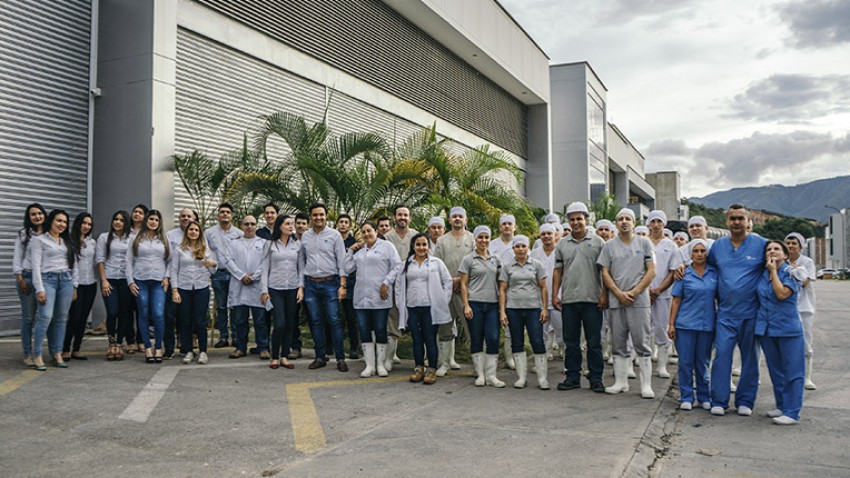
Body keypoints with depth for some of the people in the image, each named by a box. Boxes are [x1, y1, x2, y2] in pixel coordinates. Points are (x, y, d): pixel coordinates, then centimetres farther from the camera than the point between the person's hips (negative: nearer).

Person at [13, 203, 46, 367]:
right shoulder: (23, 234, 4)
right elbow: (17, 258, 2)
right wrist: (20, 279, -6)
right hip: (28, 278, -2)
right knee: (28, 317, -1)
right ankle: (27, 354, 5)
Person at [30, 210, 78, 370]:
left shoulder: (67, 241, 17)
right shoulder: (39, 240, 1)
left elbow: (74, 264, 18)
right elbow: (36, 265, -5)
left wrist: (74, 286, 11)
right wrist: (39, 288, -13)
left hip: (66, 280, 5)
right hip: (47, 279, -5)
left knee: (61, 318, 4)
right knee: (46, 317, -16)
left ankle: (57, 354, 10)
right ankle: (37, 355, -9)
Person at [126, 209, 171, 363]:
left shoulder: (164, 240, 11)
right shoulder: (137, 240, 7)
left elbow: (169, 261, 10)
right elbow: (129, 261, 6)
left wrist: (166, 277, -2)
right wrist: (130, 281, -2)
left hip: (158, 282, 0)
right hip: (140, 281, 0)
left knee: (158, 314, -10)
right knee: (144, 315, 3)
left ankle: (159, 348, 2)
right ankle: (147, 348, 12)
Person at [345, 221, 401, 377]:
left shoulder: (387, 246, 2)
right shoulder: (358, 250, 17)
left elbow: (397, 266, -5)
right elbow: (348, 269, 12)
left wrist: (386, 283, -12)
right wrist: (350, 251, 7)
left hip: (379, 297, -5)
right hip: (361, 297, 5)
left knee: (380, 331, 2)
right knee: (364, 331, 5)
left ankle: (380, 365, 14)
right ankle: (369, 365, 13)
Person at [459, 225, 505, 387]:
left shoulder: (496, 259, 11)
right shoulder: (468, 259, 2)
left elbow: (500, 281, 15)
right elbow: (463, 284, 0)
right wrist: (466, 305, -8)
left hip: (493, 304, 2)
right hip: (475, 304, -2)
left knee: (493, 339, -4)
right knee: (476, 340, 4)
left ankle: (491, 376, 5)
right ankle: (480, 375, 14)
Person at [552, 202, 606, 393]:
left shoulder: (598, 242, 3)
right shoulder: (562, 244, 10)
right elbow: (557, 271, 11)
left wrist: (605, 294, -7)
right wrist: (555, 295, 4)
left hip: (592, 300, -3)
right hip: (568, 300, 3)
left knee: (594, 342, 3)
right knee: (571, 341, 9)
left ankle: (595, 378, 12)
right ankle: (573, 377, 18)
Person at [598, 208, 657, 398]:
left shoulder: (644, 243, 6)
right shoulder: (609, 245, 9)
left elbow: (652, 271, 1)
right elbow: (605, 273, 6)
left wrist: (634, 292, -9)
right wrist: (619, 294, -7)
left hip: (639, 300, -2)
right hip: (616, 301, 2)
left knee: (642, 343, -2)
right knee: (619, 343, 8)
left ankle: (646, 385, 4)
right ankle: (621, 382, 16)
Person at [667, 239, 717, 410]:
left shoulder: (715, 273, 5)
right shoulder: (684, 274, 1)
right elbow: (676, 300, 2)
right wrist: (671, 324, -2)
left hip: (707, 324, 1)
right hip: (685, 324, -1)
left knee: (703, 362, 9)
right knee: (686, 362, 2)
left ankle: (704, 397, 22)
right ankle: (686, 397, 12)